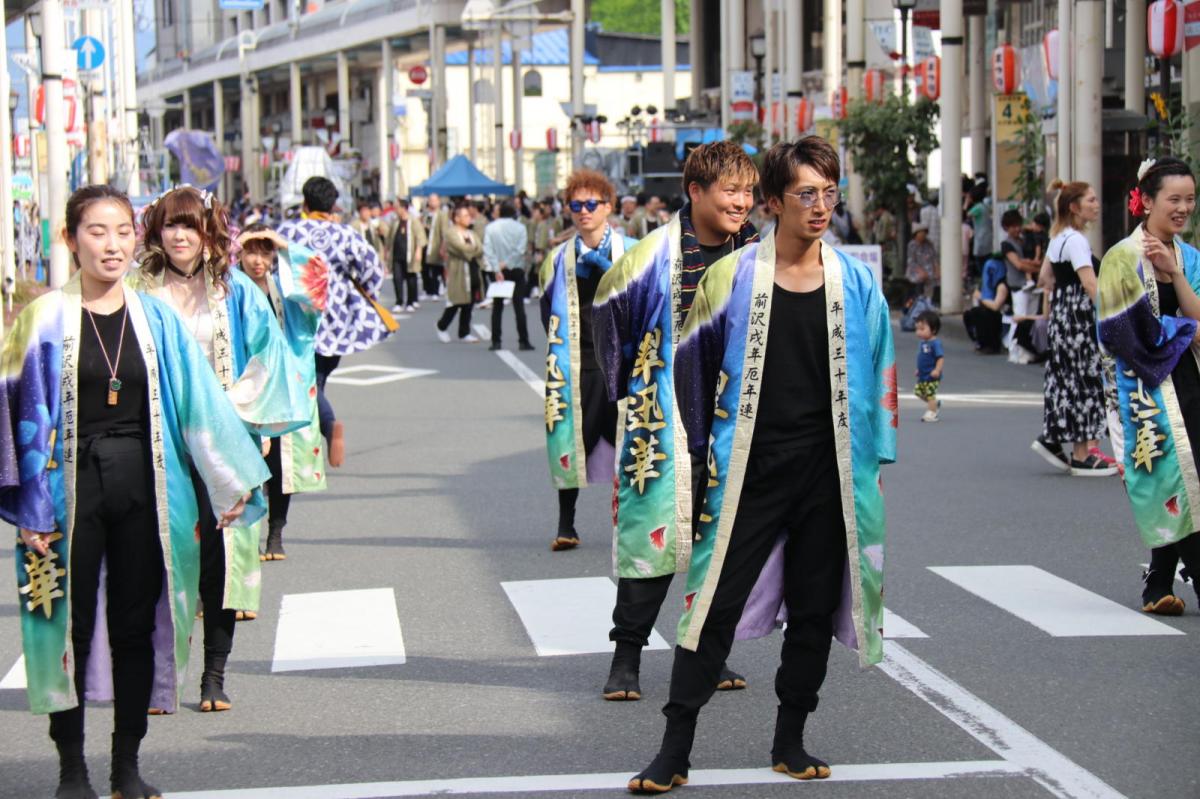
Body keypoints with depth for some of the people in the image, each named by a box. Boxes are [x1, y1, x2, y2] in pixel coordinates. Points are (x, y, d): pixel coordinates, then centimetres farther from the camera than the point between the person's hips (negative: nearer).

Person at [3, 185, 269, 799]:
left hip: (141, 485, 2)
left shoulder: (156, 319, 5)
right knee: (71, 626, 3)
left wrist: (235, 481, 1)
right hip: (71, 486, -2)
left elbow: (199, 401, 4)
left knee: (136, 625, 7)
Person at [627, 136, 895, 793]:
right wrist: (698, 455, 4)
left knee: (814, 611, 9)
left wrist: (875, 457, 7)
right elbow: (694, 368, 5)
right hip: (750, 469, -2)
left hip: (828, 474, 3)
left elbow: (878, 375, 10)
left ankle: (790, 743, 23)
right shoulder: (732, 277, -2)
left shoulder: (856, 283, 4)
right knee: (714, 605, -6)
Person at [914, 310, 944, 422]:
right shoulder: (922, 343, 7)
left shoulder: (935, 344, -20)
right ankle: (935, 403, 31)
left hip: (932, 376, -9)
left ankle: (932, 413, 9)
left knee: (930, 394, -3)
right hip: (923, 375, 9)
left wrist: (937, 370, -33)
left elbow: (941, 358, -23)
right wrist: (918, 370, 20)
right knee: (918, 391, 14)